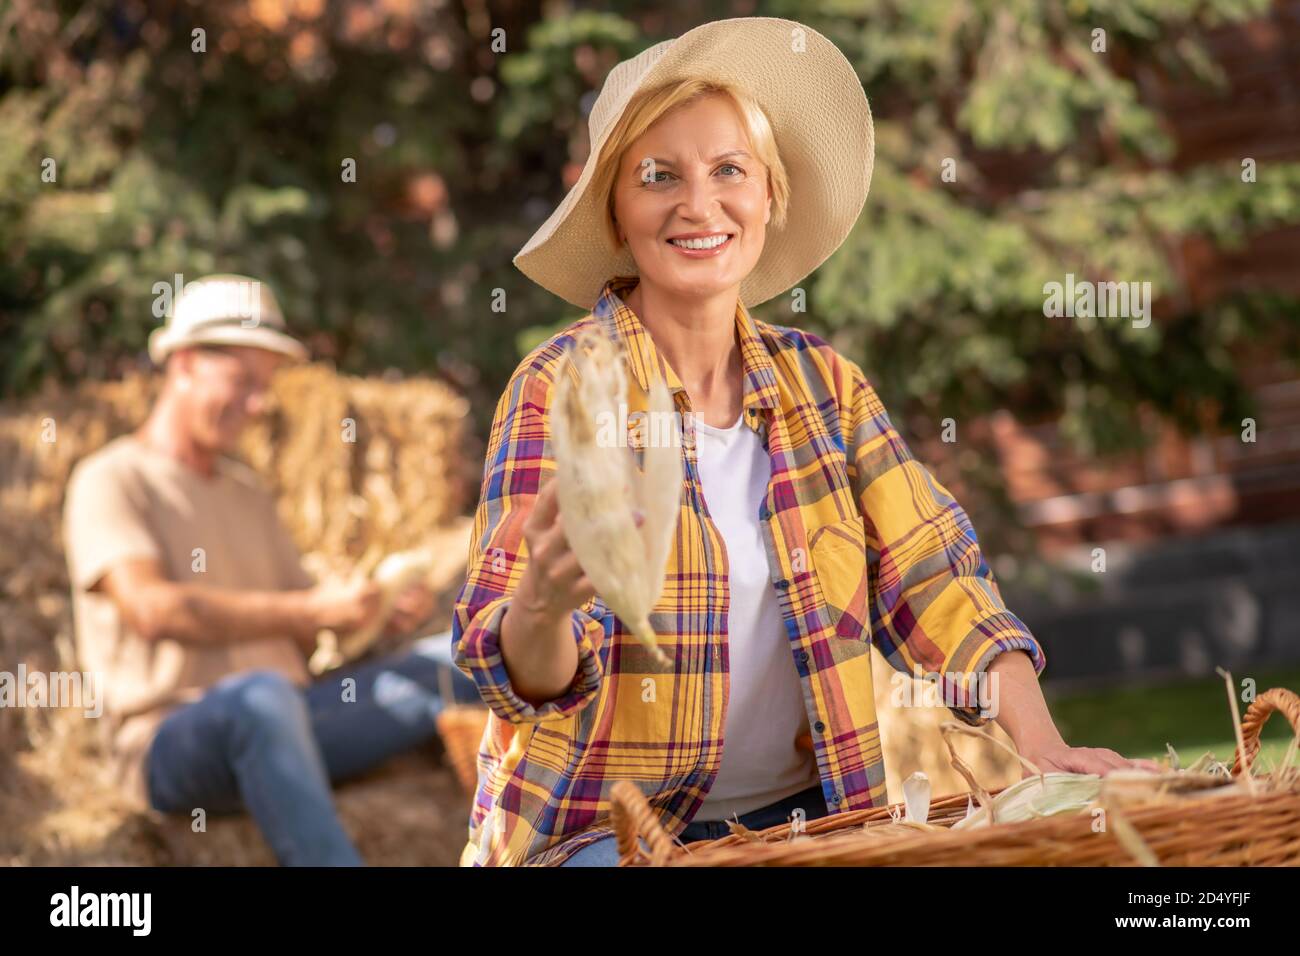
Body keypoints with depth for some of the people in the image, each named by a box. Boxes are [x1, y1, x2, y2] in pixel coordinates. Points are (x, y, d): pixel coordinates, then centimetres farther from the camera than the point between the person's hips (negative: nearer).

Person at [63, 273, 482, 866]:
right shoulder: (110, 482, 1)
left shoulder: (250, 496, 25)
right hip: (171, 744, -7)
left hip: (286, 729, 7)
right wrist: (309, 608, -20)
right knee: (263, 694, -40)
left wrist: (382, 612, -2)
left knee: (456, 661, -10)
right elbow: (153, 609, -18)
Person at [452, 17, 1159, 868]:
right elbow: (524, 674, -17)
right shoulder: (563, 387, -10)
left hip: (802, 814, 5)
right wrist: (543, 603, -41)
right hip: (602, 827, -5)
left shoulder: (824, 385, 5)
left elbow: (931, 580, 1)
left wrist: (1044, 748, -15)